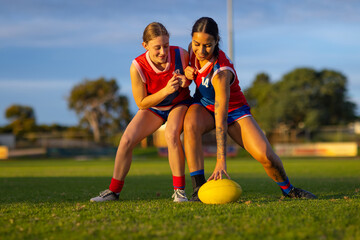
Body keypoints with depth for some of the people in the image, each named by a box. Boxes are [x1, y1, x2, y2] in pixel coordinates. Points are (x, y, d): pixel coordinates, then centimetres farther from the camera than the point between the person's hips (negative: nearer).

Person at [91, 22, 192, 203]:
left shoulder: (181, 55, -26)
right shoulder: (137, 67, -28)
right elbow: (141, 103, -20)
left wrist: (186, 81, -28)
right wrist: (166, 91, -35)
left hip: (179, 103, -1)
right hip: (152, 107, 2)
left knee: (171, 135, -31)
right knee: (127, 140, -10)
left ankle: (179, 190, -20)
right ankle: (113, 191, 7)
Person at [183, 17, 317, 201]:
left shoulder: (221, 72, -36)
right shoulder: (193, 49, -18)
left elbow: (221, 121, -38)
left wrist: (221, 162, -41)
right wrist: (188, 72, -17)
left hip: (233, 110, -4)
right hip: (204, 106, 5)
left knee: (265, 155, -20)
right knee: (190, 124, -34)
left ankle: (288, 189, 14)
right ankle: (198, 189, -29)